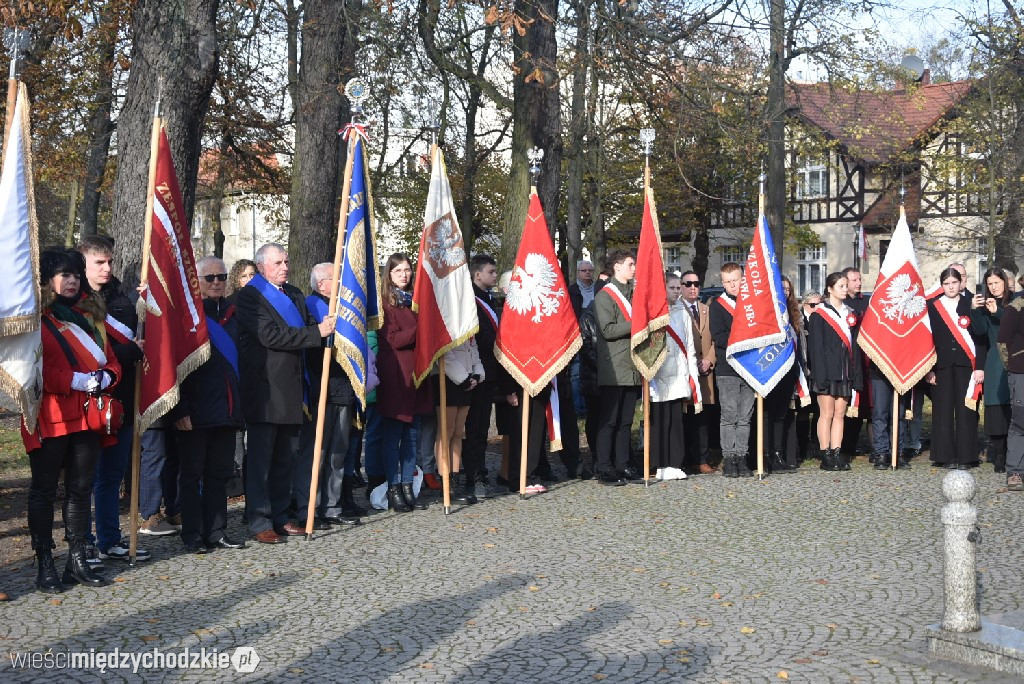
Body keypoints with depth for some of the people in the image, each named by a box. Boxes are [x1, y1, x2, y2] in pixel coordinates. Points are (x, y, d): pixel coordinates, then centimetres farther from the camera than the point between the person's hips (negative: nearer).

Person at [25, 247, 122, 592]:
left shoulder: (90, 315, 16)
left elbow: (111, 360, 14)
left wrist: (104, 377, -8)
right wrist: (76, 380, -21)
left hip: (88, 417, 6)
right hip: (50, 417, -6)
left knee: (81, 489, 9)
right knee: (44, 490, 2)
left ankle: (77, 561, 16)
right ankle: (45, 566, 6)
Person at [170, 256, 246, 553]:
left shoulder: (231, 314, 14)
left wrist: (240, 404, 11)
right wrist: (180, 410, -16)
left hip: (227, 407, 6)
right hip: (196, 411, -6)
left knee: (219, 473, 11)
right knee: (193, 473, 3)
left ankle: (216, 531, 18)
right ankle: (193, 535, 10)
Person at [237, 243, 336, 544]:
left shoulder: (295, 294, 18)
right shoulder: (251, 295, -7)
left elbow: (308, 329, 18)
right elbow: (270, 336, -18)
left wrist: (327, 327, -5)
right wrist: (317, 332, -17)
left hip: (291, 390, 7)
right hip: (264, 389, -7)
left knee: (285, 459, 12)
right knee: (260, 458, -3)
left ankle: (280, 517, 20)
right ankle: (260, 523, 1)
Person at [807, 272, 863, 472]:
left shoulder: (850, 314, 15)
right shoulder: (819, 314, -4)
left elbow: (854, 345, 15)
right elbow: (816, 347, -8)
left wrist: (856, 374, 8)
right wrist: (820, 375, -16)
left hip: (845, 371, 6)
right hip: (828, 371, -6)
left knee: (840, 414, 6)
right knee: (827, 413, -3)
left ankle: (836, 454, 8)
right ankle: (826, 456, 0)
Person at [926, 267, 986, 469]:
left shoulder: (971, 305, 8)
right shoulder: (931, 307, 7)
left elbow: (981, 339, 4)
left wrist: (980, 367, -4)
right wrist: (928, 369, -4)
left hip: (966, 365, 0)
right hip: (941, 366, 0)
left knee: (966, 410, -1)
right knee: (943, 410, 0)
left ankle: (966, 456, 4)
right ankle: (946, 456, 5)